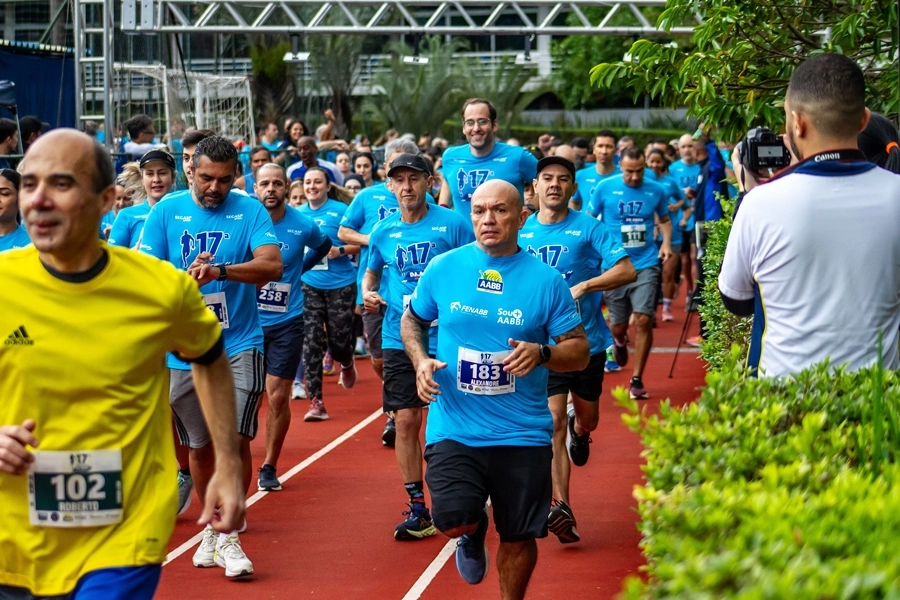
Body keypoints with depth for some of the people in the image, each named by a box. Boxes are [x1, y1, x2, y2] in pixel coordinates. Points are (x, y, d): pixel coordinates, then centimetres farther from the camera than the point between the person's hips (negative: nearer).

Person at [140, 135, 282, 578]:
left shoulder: (250, 211, -3)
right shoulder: (166, 211, 1)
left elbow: (272, 265, -17)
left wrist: (219, 270, -32)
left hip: (238, 345, -2)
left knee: (235, 438, -11)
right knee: (199, 445, 12)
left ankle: (228, 536, -1)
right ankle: (210, 529, 29)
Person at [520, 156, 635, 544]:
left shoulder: (588, 228, -7)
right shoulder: (520, 232, 3)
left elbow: (626, 271, -15)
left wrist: (583, 286, -25)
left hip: (586, 340, 0)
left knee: (588, 420, 16)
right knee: (553, 421, -12)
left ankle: (578, 429, 54)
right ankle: (560, 506, -17)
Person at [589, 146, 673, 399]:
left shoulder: (656, 190, 0)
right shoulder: (605, 188, -5)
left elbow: (664, 219, 16)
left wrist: (666, 243, -2)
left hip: (646, 264, 0)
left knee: (643, 319, -12)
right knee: (618, 325, 8)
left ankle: (637, 379, 0)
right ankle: (619, 343, 47)